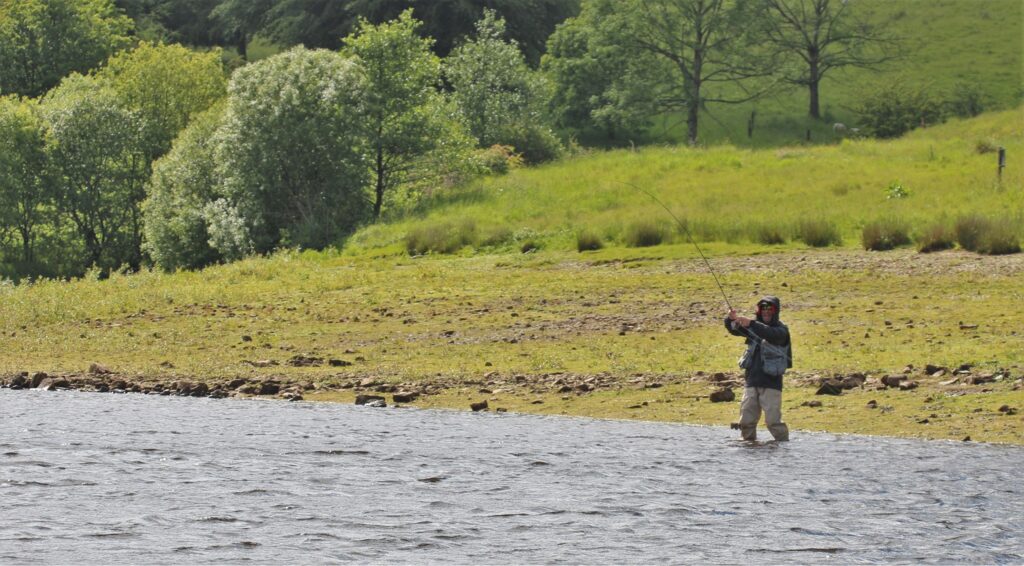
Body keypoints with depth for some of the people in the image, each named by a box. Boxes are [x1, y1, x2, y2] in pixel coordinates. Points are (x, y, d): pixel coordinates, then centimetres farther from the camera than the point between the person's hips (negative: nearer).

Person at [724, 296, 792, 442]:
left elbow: (771, 335, -26)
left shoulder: (781, 330, -3)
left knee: (773, 420, -10)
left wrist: (750, 323, -38)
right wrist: (731, 319, -22)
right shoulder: (755, 326, 13)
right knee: (746, 420, 4)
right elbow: (734, 329, 2)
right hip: (752, 381, 5)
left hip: (771, 382, -5)